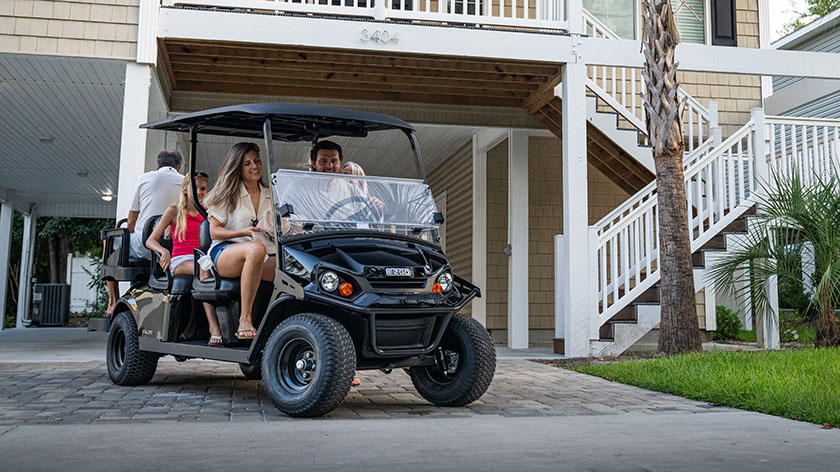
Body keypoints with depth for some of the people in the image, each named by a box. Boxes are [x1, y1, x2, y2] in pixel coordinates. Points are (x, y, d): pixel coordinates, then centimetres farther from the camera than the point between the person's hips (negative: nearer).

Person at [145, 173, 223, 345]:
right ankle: (214, 330, -48)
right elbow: (150, 241, 6)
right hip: (180, 260, -3)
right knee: (204, 271, -38)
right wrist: (164, 251, -16)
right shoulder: (174, 211, 10)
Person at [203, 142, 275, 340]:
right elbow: (214, 232, 0)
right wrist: (244, 232, -16)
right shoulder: (227, 194, 7)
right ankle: (244, 320, -39)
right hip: (224, 253, -4)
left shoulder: (270, 195, 20)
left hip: (260, 258, 4)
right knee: (256, 249, -40)